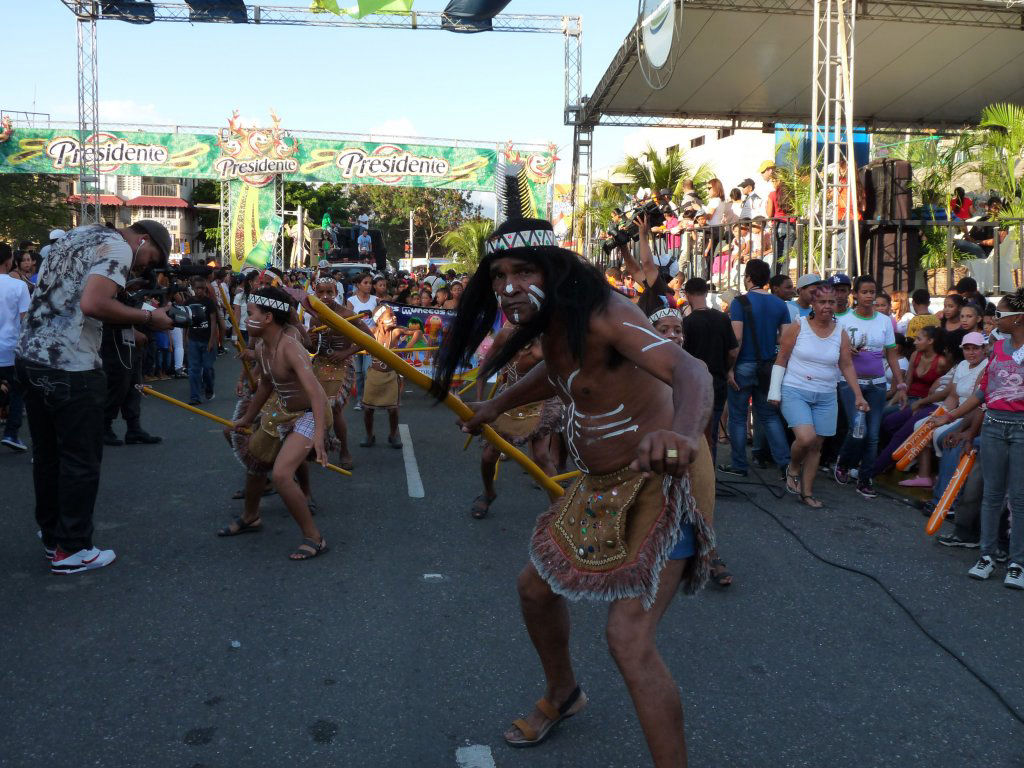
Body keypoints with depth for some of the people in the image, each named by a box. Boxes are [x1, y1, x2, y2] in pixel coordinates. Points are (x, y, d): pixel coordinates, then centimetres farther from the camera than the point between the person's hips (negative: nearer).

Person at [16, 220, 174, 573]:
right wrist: (148, 317, -15)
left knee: (47, 455, 17)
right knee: (81, 460, 2)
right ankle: (71, 549, 10)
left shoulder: (77, 235, 19)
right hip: (69, 367, -9)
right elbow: (92, 304, -24)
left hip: (30, 355, 9)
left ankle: (52, 537, 30)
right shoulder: (118, 248, -9)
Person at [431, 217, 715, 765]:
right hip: (604, 484, 9)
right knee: (536, 588, 19)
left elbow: (690, 371, -41)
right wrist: (497, 406, 28)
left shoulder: (601, 312, -25)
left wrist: (683, 432, -62)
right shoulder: (552, 323, 1)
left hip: (661, 480, -9)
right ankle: (561, 695, 46)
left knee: (629, 641, -20)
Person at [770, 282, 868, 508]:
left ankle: (807, 492, 19)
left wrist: (858, 395, -1)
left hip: (826, 397, 4)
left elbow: (847, 366, 7)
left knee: (816, 446, 7)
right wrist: (775, 391, -6)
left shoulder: (841, 333, 4)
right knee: (806, 438, -22)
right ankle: (793, 469, 10)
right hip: (795, 392, -4)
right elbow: (781, 360, -3)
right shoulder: (798, 326, -6)